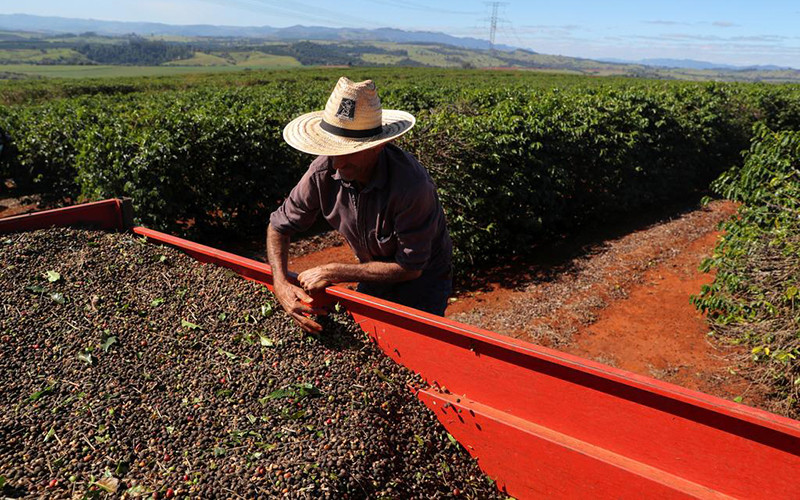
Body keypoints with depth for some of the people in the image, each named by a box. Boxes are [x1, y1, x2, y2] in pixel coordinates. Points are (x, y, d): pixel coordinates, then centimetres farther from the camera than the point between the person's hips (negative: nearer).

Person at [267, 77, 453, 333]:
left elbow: (410, 267, -29)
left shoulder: (411, 184, -37)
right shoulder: (324, 172, -22)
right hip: (374, 274, 4)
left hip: (423, 280, -4)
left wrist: (332, 273, -27)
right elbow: (279, 226, -8)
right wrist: (281, 284, -25)